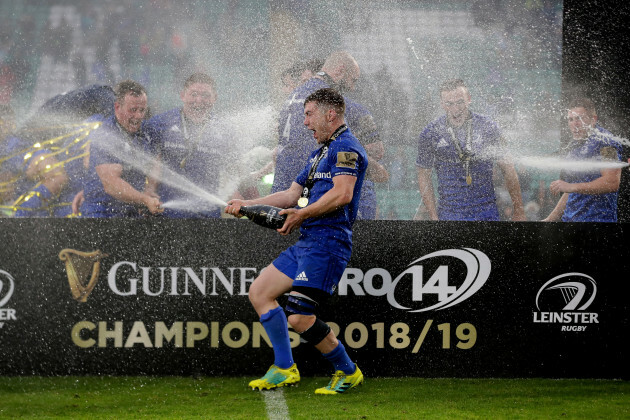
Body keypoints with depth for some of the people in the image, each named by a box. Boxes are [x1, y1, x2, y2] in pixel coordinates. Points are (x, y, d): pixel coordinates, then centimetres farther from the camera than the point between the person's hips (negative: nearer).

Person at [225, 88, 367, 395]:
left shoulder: (346, 148, -9)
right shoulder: (322, 153, 24)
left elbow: (342, 194, -22)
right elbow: (292, 194, 27)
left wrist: (304, 214, -25)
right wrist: (247, 206, 21)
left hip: (327, 242, -11)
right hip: (306, 242, 11)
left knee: (300, 317, -17)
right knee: (259, 292, 10)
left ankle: (348, 372, -1)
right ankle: (285, 369, 11)